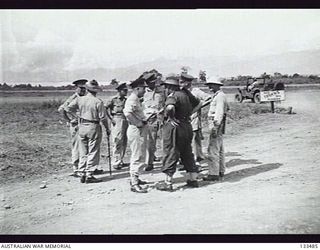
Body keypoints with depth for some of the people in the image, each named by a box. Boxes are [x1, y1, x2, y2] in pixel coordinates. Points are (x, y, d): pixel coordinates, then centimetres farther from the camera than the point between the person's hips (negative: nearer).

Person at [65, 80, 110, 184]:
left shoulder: (80, 99, 1)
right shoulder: (98, 102, -11)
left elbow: (68, 109, 4)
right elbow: (103, 118, -10)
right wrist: (107, 128, 4)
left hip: (82, 126, 5)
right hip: (93, 128, -4)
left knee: (83, 152, 13)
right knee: (93, 153, 2)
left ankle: (83, 174, 15)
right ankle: (89, 175, 2)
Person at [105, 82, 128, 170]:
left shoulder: (126, 100, 14)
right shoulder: (114, 100, -4)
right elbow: (106, 108, -6)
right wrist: (111, 118, -10)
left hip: (126, 121, 7)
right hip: (117, 121, -7)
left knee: (124, 143, 10)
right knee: (118, 142, -7)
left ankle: (120, 161, 20)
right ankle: (116, 162, -2)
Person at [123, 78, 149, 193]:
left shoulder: (136, 99, 17)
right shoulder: (132, 99, -16)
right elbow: (127, 113, -32)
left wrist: (144, 120, 10)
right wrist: (138, 123, -25)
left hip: (141, 130, 11)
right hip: (136, 130, -11)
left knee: (139, 156, 21)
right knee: (137, 157, -8)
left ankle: (134, 178, 35)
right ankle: (134, 184, -5)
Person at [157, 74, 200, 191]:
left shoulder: (173, 96, -15)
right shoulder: (185, 94, 10)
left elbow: (170, 107, -37)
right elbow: (196, 102, 27)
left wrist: (171, 118, -20)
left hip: (174, 127, -8)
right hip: (187, 126, 8)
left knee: (170, 155, 0)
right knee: (187, 154, 17)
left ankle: (168, 183, 5)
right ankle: (193, 179, 24)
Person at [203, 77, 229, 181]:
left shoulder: (220, 96, -13)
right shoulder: (216, 96, 19)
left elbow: (219, 112, -21)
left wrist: (215, 126, -26)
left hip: (216, 125, -11)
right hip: (215, 124, 11)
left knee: (213, 150, -11)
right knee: (219, 150, 16)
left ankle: (214, 174, -11)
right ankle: (221, 171, 24)